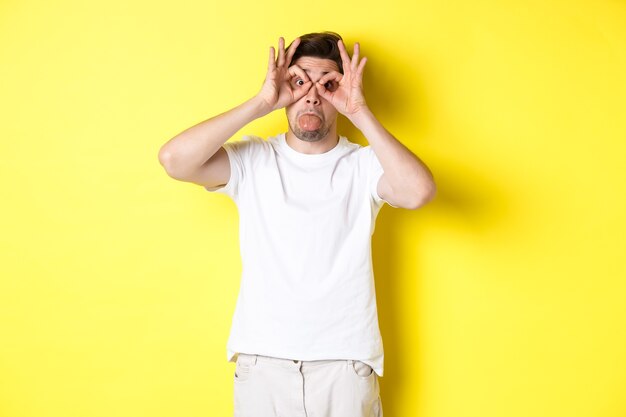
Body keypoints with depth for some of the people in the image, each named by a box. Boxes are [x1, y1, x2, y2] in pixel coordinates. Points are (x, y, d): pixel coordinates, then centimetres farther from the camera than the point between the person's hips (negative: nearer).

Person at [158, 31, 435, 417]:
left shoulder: (363, 164, -1)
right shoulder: (252, 160, 0)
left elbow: (419, 192, -21)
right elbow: (174, 159, -16)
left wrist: (360, 113, -18)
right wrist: (260, 104, -15)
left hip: (347, 362, 0)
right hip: (262, 362, 1)